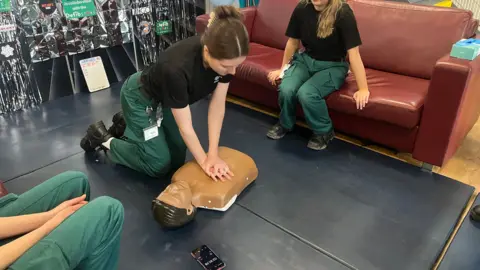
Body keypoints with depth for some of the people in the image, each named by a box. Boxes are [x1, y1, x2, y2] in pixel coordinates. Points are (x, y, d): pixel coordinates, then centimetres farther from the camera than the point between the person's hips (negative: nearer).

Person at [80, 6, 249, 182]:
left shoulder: (226, 56, -26)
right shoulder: (176, 68, -42)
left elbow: (217, 106, -17)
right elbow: (185, 127, -30)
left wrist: (213, 154, -19)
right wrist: (204, 161, -20)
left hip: (166, 98, 6)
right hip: (141, 98, -6)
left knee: (177, 160, 12)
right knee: (160, 165, -1)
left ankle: (128, 124, 29)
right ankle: (104, 138, 18)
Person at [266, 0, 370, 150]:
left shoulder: (342, 13, -22)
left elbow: (353, 52, -23)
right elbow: (293, 41, 4)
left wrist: (363, 89, -23)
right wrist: (283, 69, 14)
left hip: (332, 66, -3)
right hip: (304, 59, 4)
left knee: (306, 93, -30)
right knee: (285, 89, -23)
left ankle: (324, 131, -2)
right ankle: (285, 124, 8)